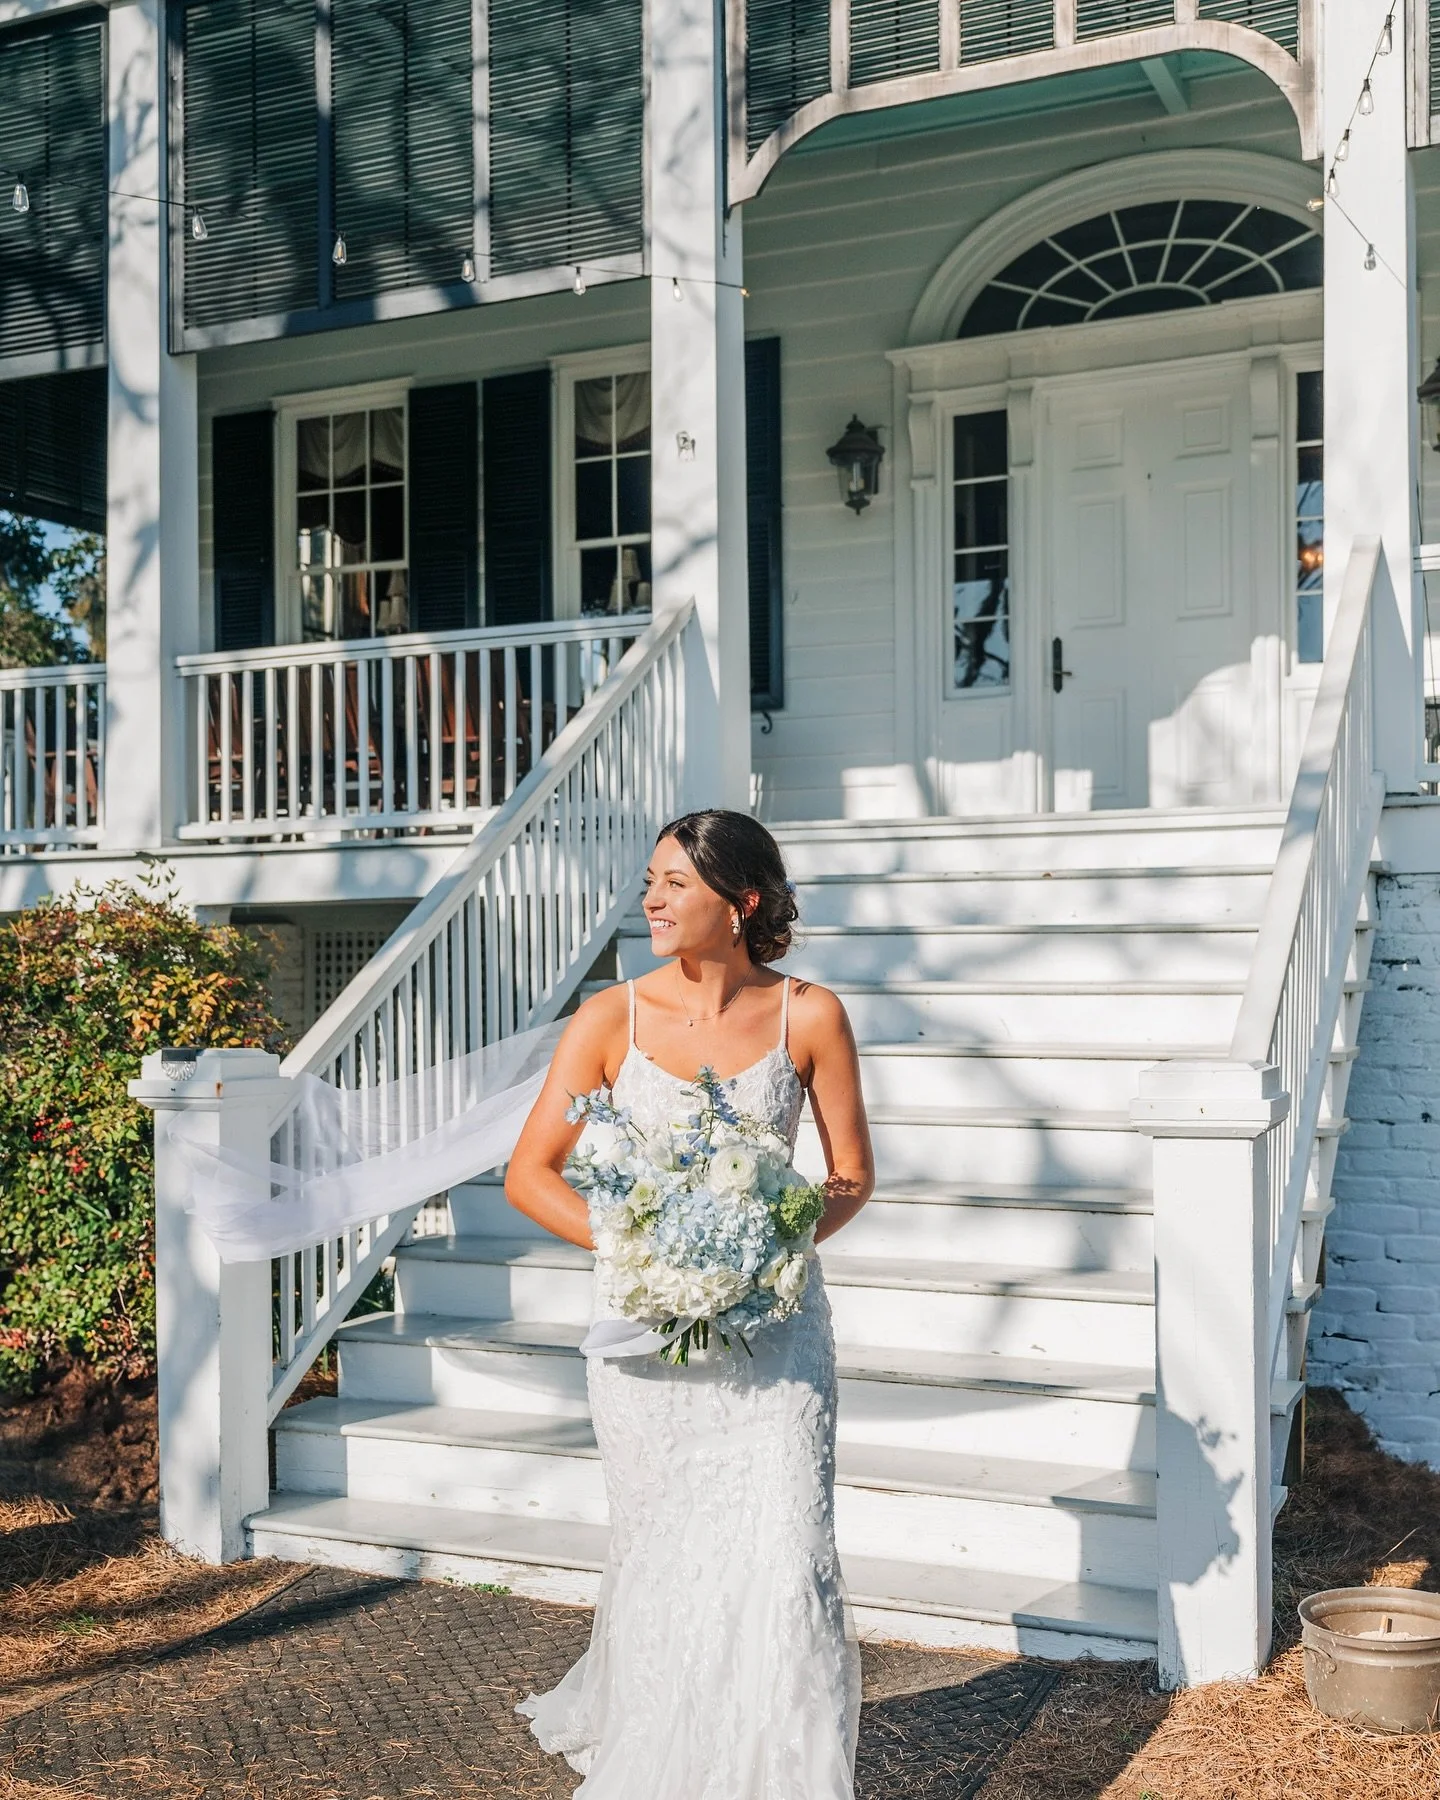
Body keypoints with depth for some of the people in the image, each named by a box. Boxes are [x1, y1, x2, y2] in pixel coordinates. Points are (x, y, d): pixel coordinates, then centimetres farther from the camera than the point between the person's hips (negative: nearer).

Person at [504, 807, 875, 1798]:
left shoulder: (808, 1016, -4)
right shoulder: (612, 1020, -4)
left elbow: (852, 1176, 3)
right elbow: (531, 1174, -1)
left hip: (773, 1320, 0)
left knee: (780, 1555, -4)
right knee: (661, 1560, 11)